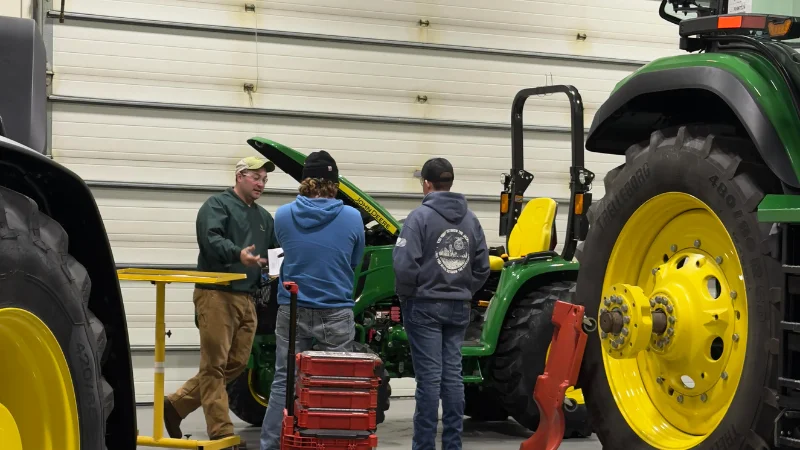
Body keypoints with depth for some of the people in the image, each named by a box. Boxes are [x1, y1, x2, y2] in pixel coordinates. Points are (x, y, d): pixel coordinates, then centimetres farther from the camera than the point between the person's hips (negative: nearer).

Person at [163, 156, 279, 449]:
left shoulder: (263, 217, 22)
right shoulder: (217, 205, -3)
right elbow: (211, 239, -20)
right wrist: (238, 254, -36)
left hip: (246, 298, 8)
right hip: (216, 294, -8)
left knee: (236, 364, 9)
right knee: (215, 365, -5)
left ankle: (176, 404, 21)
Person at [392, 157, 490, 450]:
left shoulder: (420, 216, -10)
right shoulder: (470, 219, 7)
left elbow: (404, 264, -17)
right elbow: (482, 267, 7)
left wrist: (405, 294, -2)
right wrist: (463, 293, 15)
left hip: (425, 306, -5)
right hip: (459, 308, 5)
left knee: (429, 378, -4)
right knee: (453, 376, 7)